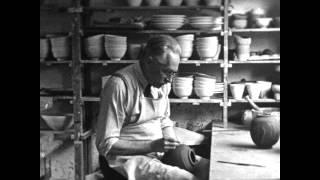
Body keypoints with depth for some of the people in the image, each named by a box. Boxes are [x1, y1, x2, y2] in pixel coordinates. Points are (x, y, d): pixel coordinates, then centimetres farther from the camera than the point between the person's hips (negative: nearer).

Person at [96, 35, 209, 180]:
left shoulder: (163, 82, 1)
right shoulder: (119, 85, -20)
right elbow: (106, 145, -18)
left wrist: (174, 145, -3)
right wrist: (152, 146, -23)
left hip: (160, 153, 7)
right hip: (129, 158, -7)